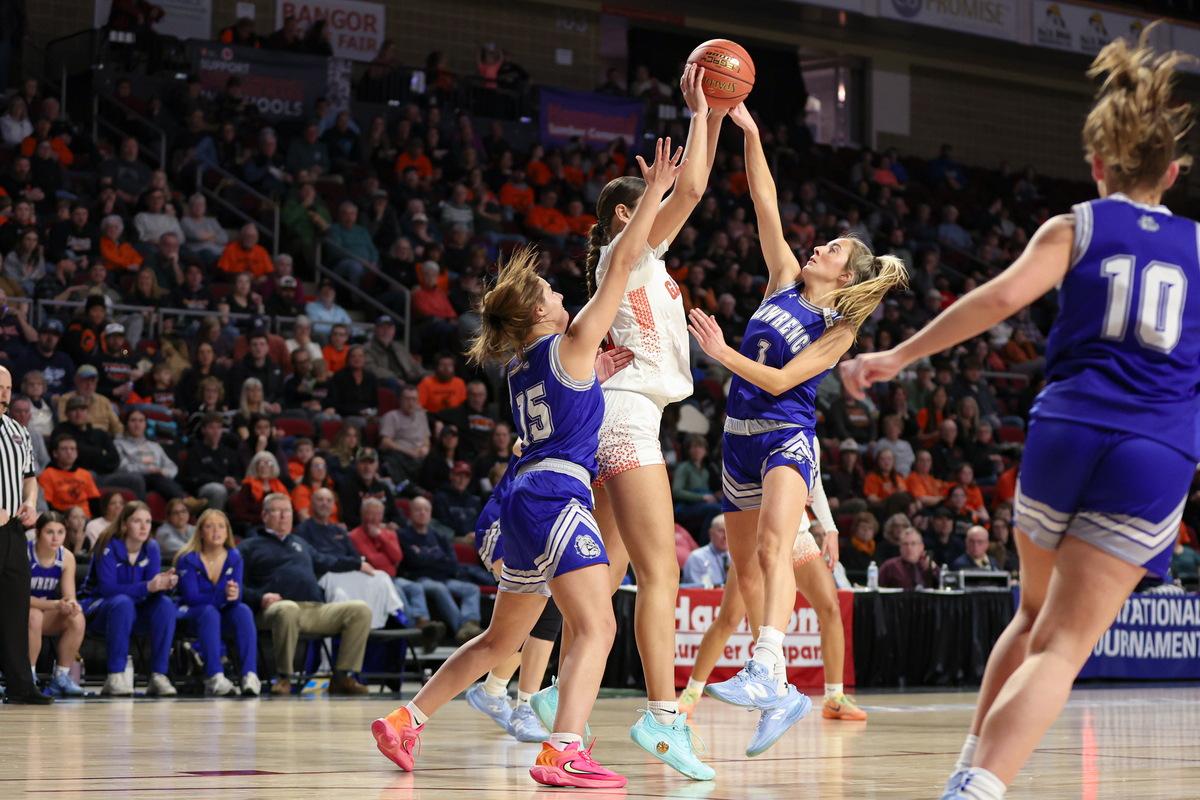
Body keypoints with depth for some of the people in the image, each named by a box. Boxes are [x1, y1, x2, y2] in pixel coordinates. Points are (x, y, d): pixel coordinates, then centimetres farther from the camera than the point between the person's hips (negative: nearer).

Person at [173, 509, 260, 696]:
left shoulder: (235, 558, 0)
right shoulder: (188, 560, -9)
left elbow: (237, 597, -10)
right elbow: (192, 597, -19)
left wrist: (235, 595, -37)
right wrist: (223, 597, -34)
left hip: (223, 615, 3)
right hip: (192, 616, -3)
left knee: (243, 610, -29)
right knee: (210, 612, -36)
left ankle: (250, 675, -42)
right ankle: (215, 678, -48)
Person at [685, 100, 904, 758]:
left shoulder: (839, 331, -5)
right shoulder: (784, 279, 10)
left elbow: (779, 380, -14)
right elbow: (766, 200, 6)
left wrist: (722, 354, -21)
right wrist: (748, 131, 0)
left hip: (787, 437, -7)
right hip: (742, 437, 7)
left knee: (774, 546, -29)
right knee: (745, 566, 8)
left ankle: (767, 673, -46)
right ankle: (779, 695, 16)